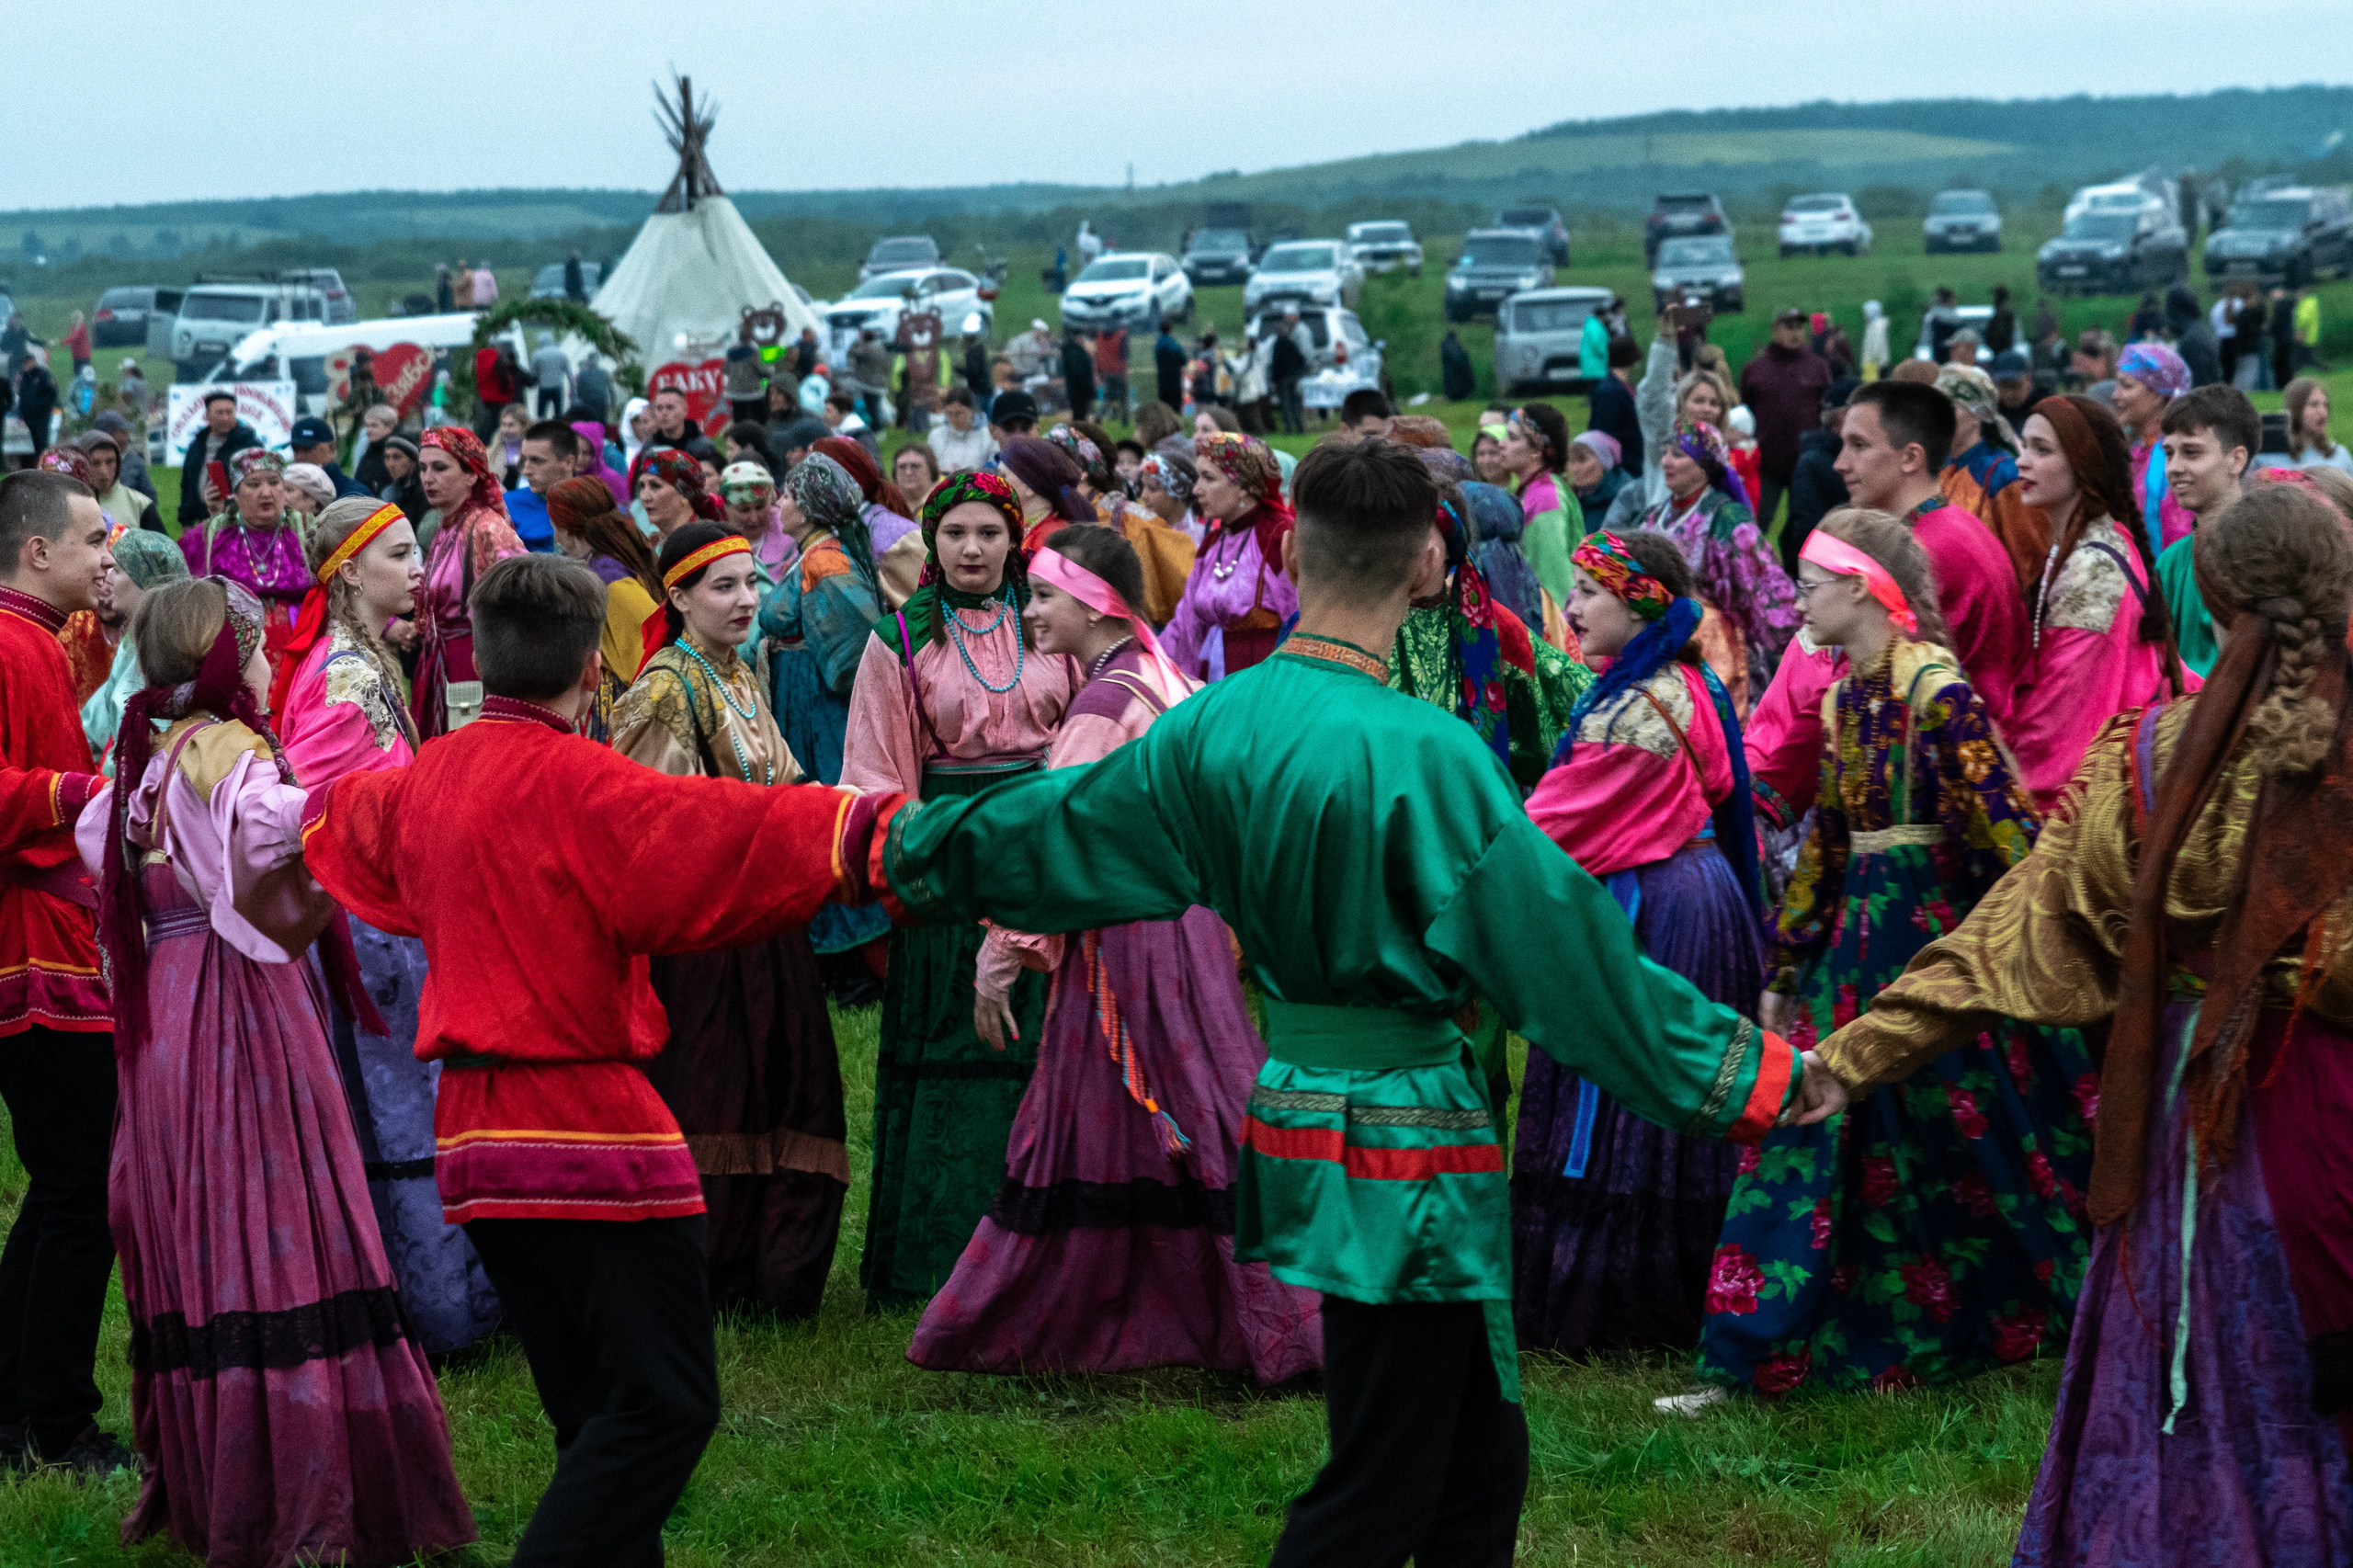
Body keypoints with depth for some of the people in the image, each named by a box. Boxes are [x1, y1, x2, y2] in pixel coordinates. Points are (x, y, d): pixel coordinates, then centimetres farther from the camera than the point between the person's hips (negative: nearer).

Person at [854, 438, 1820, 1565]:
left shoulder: (1215, 725, -1)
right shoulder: (1420, 754, -20)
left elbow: (1066, 828, 12)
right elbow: (1561, 943, -17)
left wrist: (898, 843, 31)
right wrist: (1756, 1070, -8)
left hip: (1293, 1092, 8)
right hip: (1402, 1139, -7)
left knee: (1476, 1467, 17)